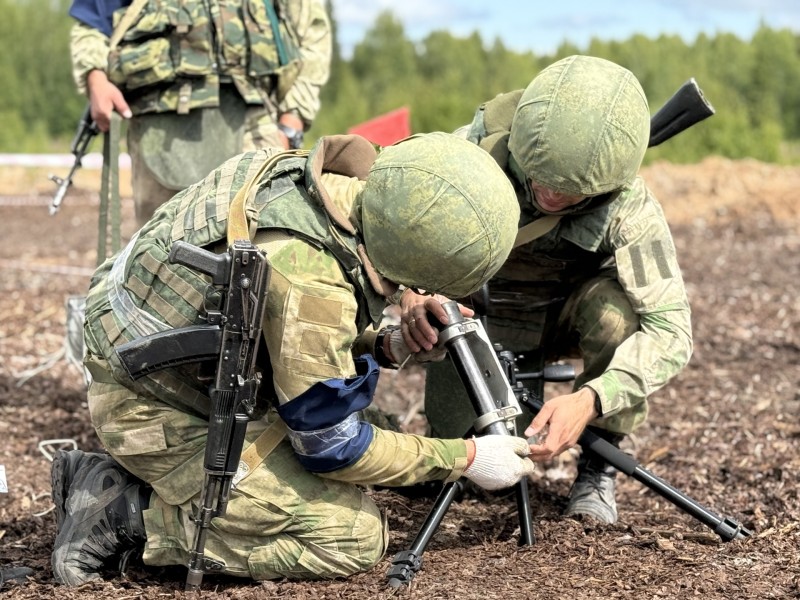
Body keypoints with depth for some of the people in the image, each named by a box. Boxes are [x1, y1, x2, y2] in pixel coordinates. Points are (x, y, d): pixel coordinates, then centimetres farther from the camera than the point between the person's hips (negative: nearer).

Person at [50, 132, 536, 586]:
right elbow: (332, 446, -18)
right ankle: (130, 515, -8)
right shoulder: (308, 276, -33)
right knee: (353, 537, -12)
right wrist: (465, 458, -9)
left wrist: (388, 346, 1)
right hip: (160, 414, -9)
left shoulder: (301, 173, -8)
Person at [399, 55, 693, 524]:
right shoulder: (478, 148, -31)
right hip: (476, 315, 1)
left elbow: (670, 330, -37)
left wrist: (590, 399, -53)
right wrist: (410, 290, -51)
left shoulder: (628, 208, -33)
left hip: (563, 319, -1)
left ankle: (598, 472, -12)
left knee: (614, 307, -34)